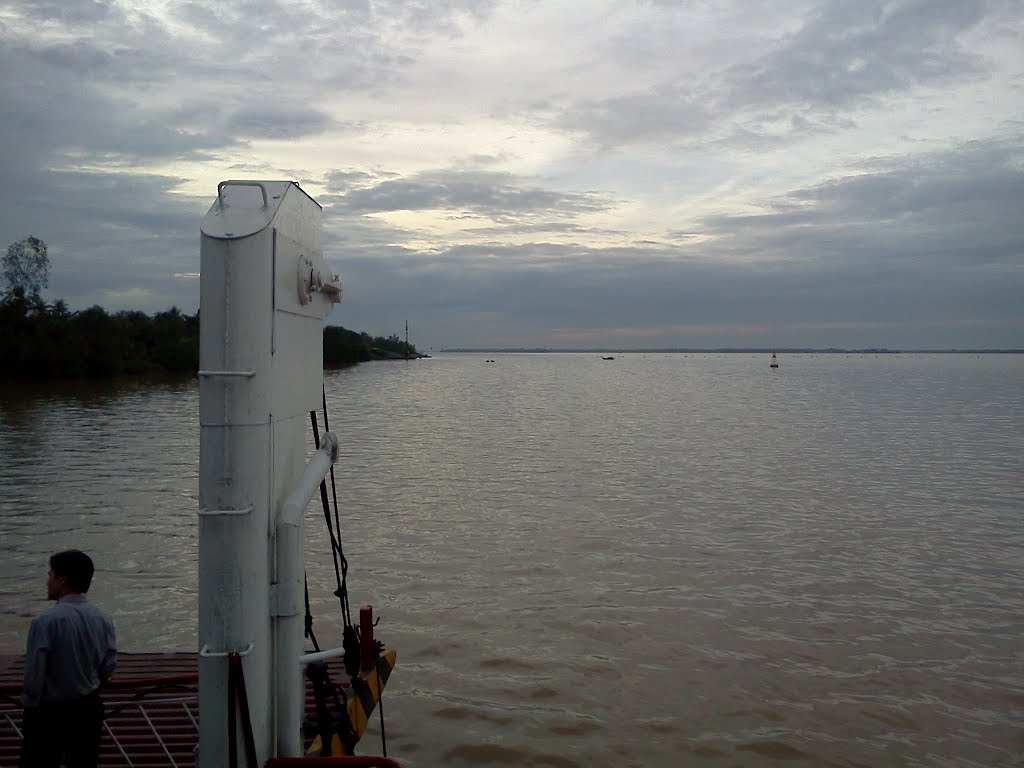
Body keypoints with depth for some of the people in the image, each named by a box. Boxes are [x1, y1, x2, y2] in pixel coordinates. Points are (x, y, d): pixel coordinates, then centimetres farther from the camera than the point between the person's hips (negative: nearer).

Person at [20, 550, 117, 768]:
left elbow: (34, 672, -18)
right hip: (89, 709, 5)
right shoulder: (102, 619, -5)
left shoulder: (45, 621, -21)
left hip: (49, 712, -5)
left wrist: (29, 705, -2)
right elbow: (108, 666, 1)